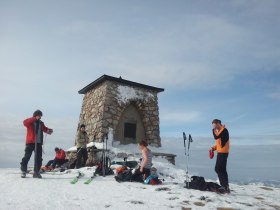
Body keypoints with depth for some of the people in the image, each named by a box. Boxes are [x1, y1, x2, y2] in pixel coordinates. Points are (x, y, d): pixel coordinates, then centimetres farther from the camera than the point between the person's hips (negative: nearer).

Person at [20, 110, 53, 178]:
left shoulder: (41, 123, 15)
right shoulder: (30, 122, 1)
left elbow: (45, 129, 17)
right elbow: (25, 122, -19)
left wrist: (49, 130, -7)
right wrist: (35, 118, -25)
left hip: (38, 143, 5)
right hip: (30, 142, -4)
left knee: (39, 158, 5)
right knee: (27, 157, -3)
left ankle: (36, 172, 13)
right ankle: (23, 171, 9)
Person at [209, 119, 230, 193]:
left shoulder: (224, 130, -11)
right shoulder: (220, 131, 18)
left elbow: (216, 137, -22)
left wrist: (214, 129, -9)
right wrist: (213, 148, 10)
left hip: (222, 152, -10)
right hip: (221, 152, 10)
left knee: (218, 169, -11)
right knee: (222, 170, 11)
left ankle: (224, 186, -9)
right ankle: (225, 187, 15)